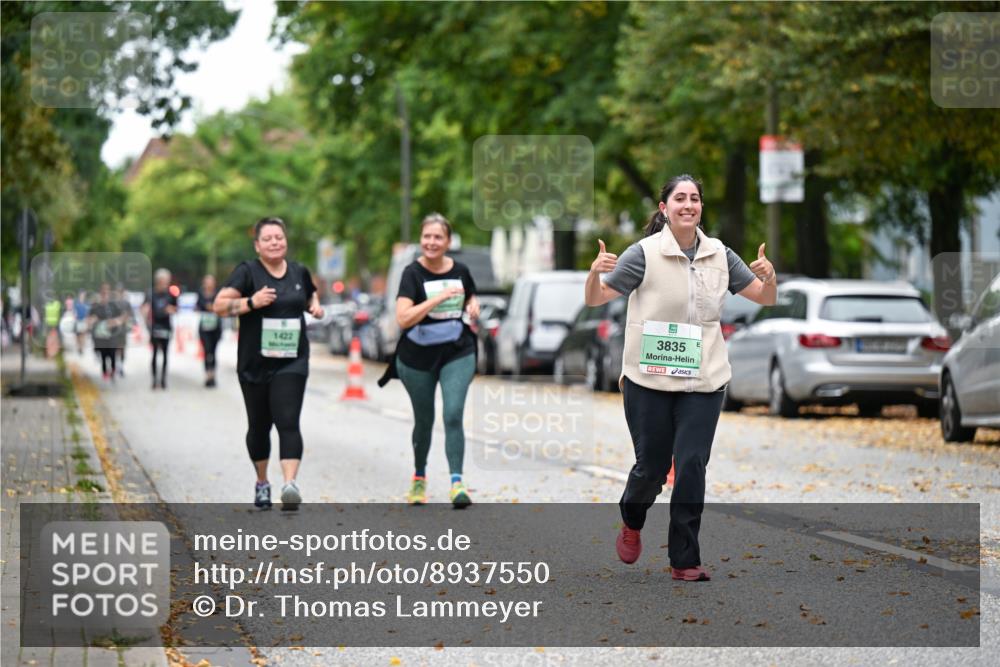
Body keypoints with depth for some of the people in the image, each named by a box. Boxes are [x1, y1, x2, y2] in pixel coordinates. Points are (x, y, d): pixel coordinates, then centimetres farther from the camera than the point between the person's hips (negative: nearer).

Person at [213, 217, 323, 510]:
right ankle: (262, 482, 32)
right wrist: (250, 302, -26)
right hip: (254, 364, -1)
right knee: (259, 425, 12)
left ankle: (291, 484, -28)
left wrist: (315, 306, 6)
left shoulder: (300, 272, 8)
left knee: (288, 421, -15)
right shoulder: (247, 272, -4)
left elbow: (311, 296, 29)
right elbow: (219, 305, -12)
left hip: (291, 363, 1)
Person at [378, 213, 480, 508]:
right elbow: (403, 319, -24)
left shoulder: (460, 271, 0)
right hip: (418, 358, -1)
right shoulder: (413, 273, -13)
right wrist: (439, 297, -30)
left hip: (457, 354, 2)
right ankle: (419, 478, 35)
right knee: (424, 420, 13)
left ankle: (457, 483, -16)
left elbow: (471, 298, 21)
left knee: (453, 415, -14)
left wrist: (473, 305, -3)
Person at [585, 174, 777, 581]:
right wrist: (595, 273, -28)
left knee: (692, 468, -4)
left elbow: (765, 298, 11)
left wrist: (768, 276, -11)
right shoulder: (644, 253, -7)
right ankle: (631, 522, 38)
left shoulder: (719, 254, 5)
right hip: (649, 380, -2)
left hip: (703, 382, 2)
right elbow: (596, 299, -6)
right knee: (651, 466, 5)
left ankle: (685, 561, 2)